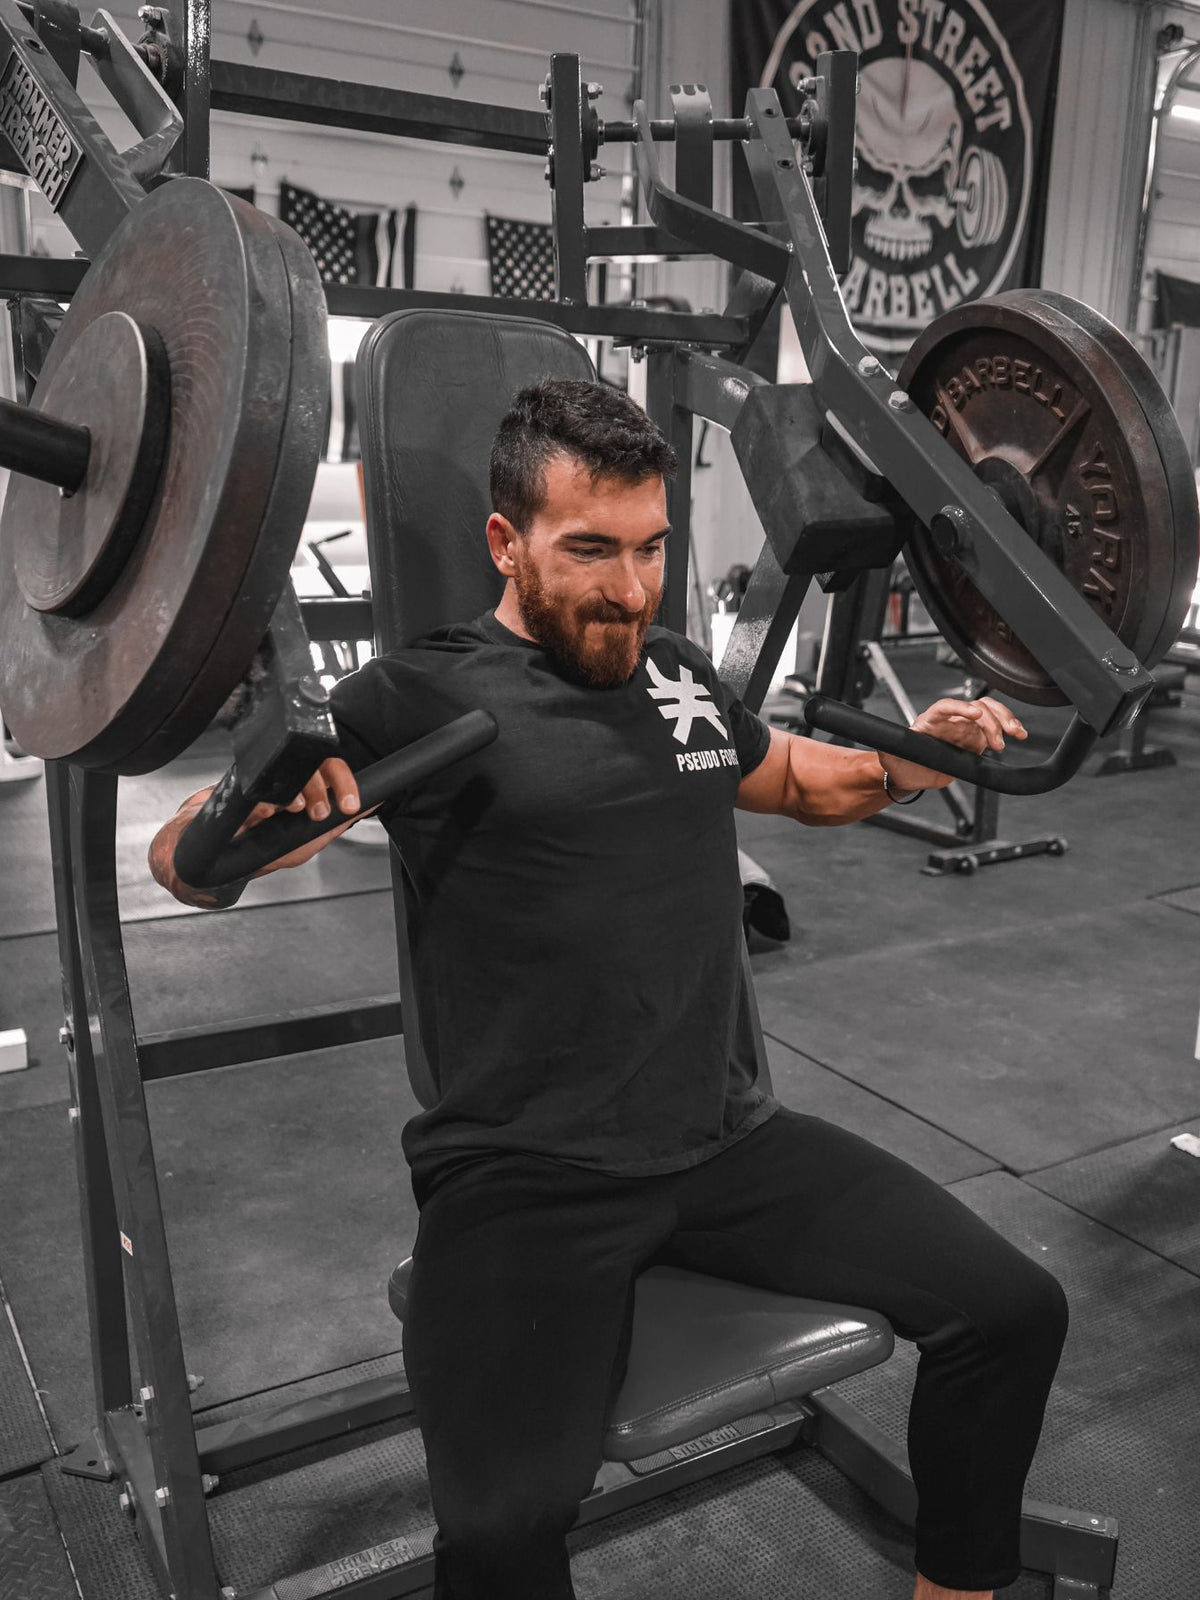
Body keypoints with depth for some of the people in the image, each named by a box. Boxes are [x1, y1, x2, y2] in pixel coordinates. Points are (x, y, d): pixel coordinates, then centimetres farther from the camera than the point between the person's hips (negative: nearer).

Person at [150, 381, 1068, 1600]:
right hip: (525, 1179, -5)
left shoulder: (679, 676, 13)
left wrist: (917, 754, 11)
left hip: (726, 1138, 6)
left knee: (1012, 1312, -4)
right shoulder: (429, 696, -6)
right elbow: (183, 863, -10)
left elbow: (809, 783, 31)